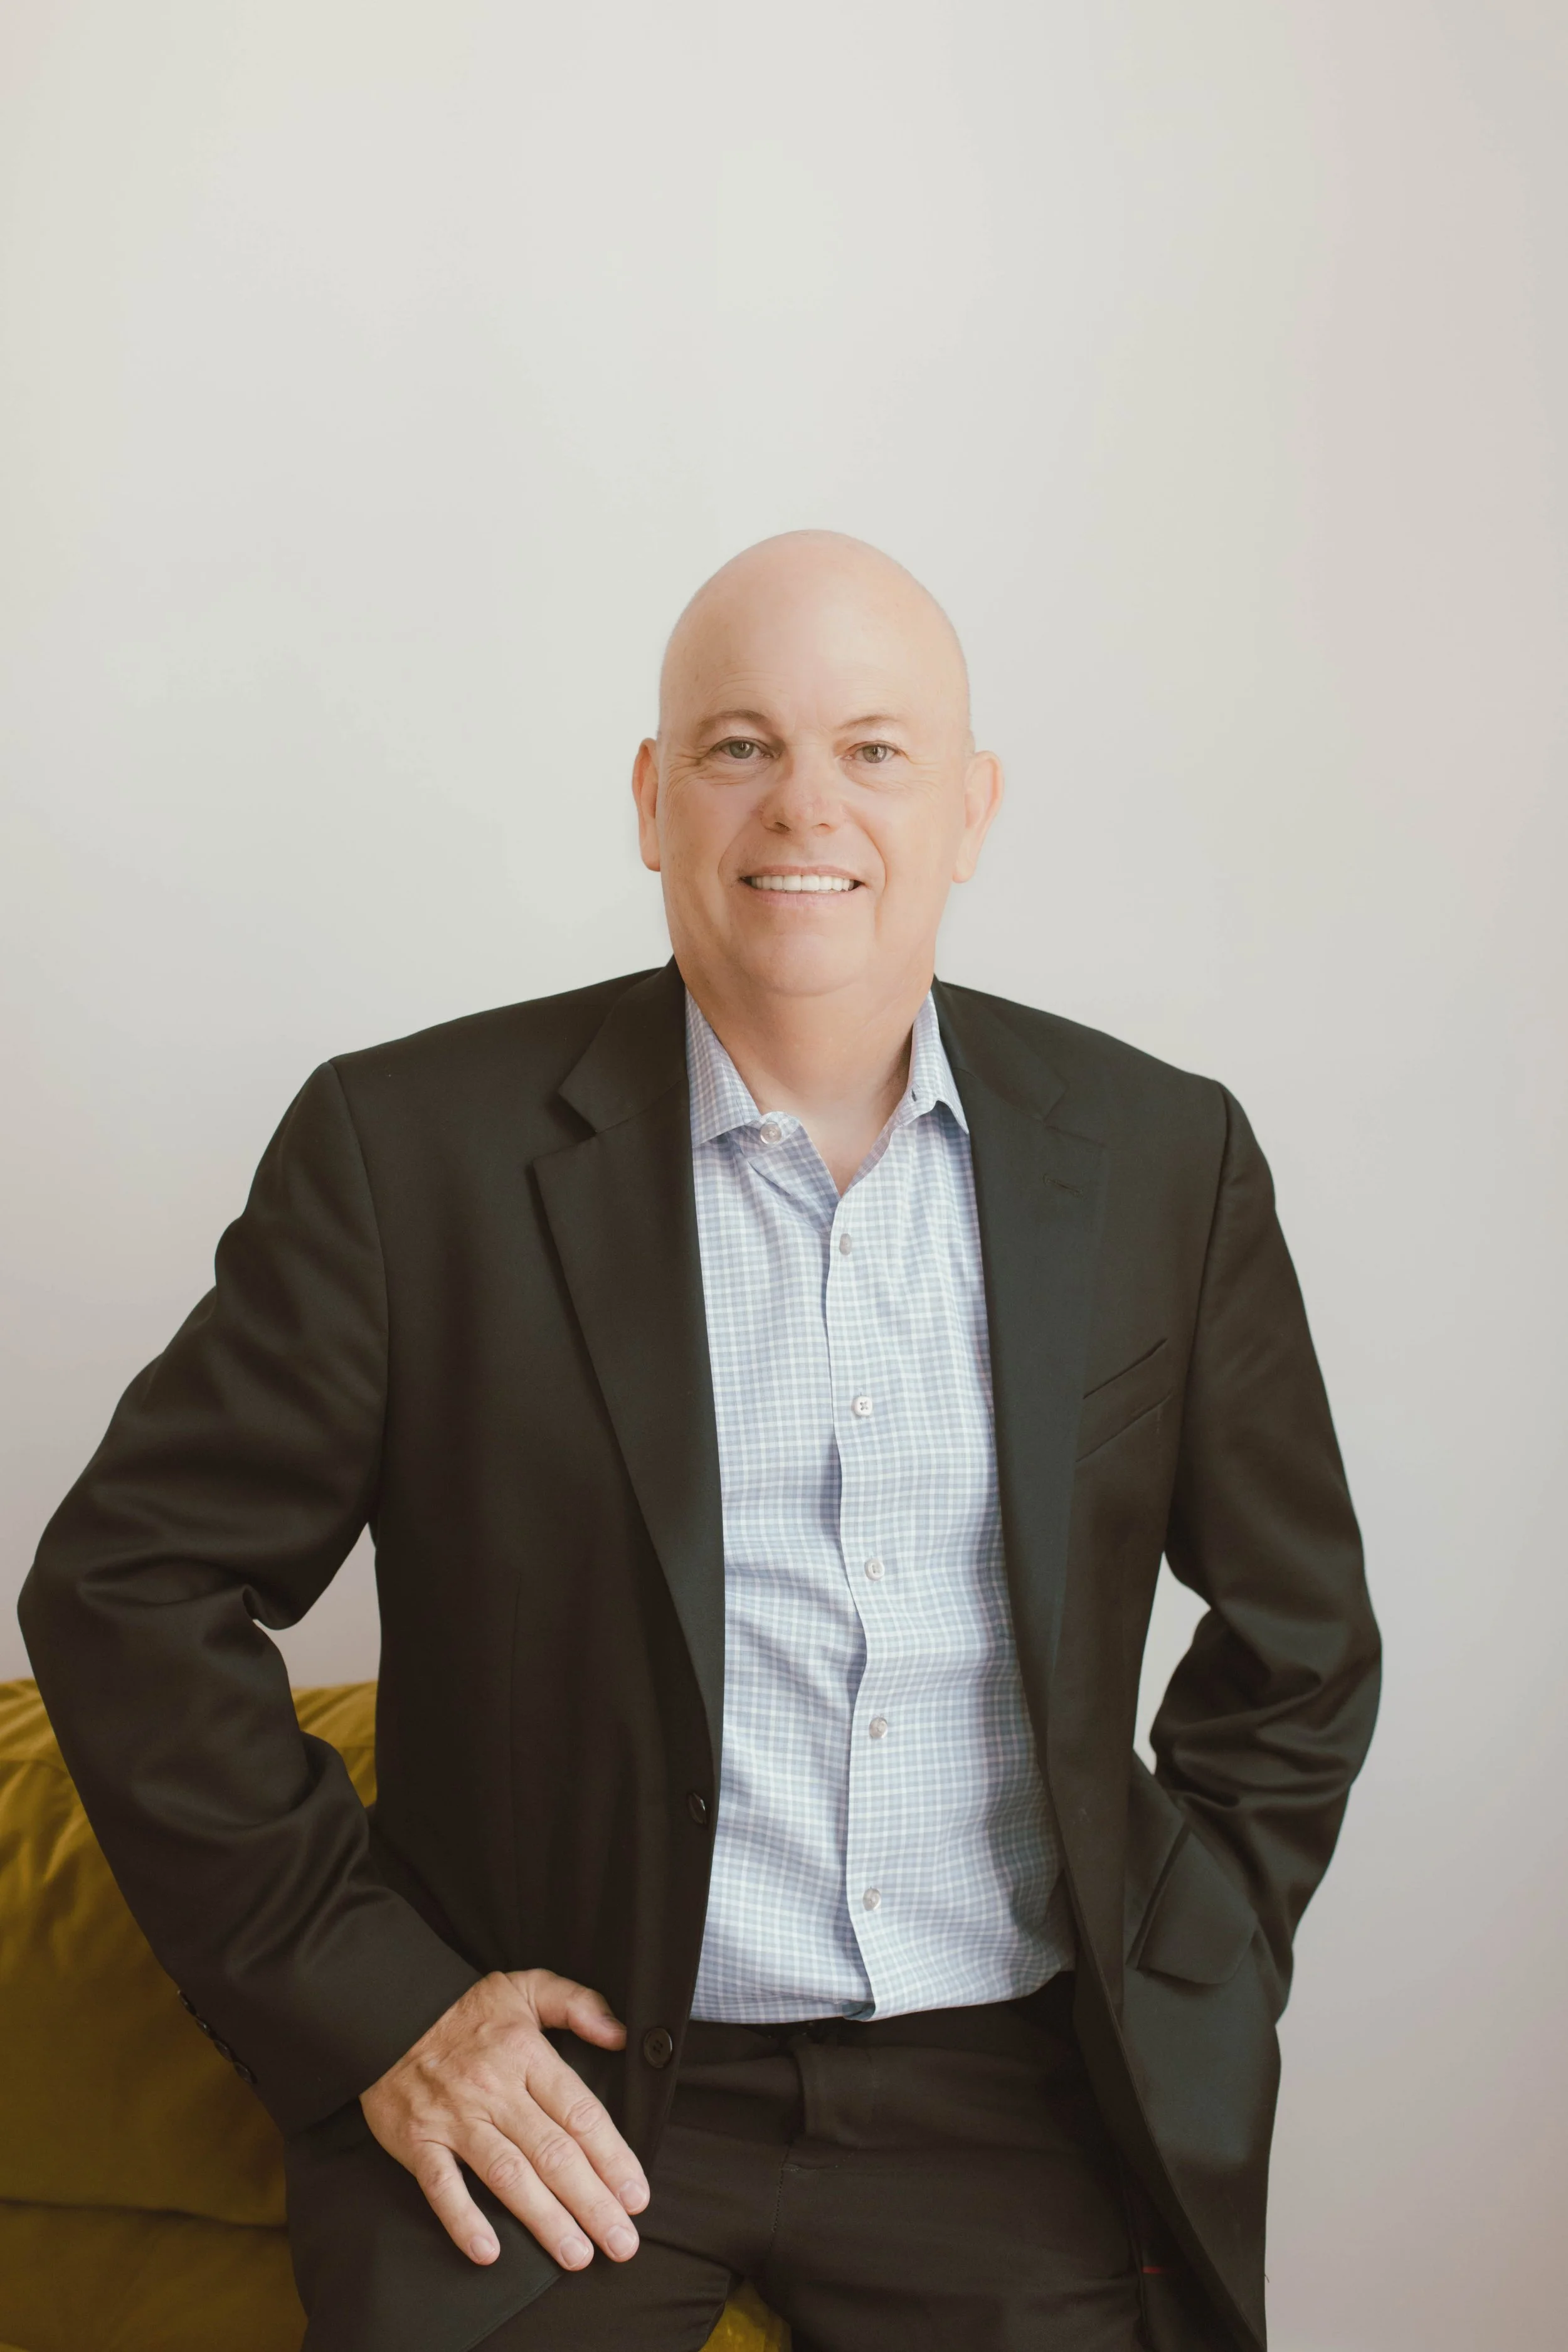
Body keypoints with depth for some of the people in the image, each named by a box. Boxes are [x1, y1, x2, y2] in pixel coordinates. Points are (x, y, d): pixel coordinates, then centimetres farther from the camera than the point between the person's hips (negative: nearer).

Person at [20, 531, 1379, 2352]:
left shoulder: (1162, 1158, 4)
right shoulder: (415, 1145, -5)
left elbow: (1301, 1634, 14)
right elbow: (126, 1584, -1)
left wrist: (1181, 1982, 4)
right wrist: (373, 1999, -8)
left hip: (1013, 2088, 3)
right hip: (567, 2083, -2)